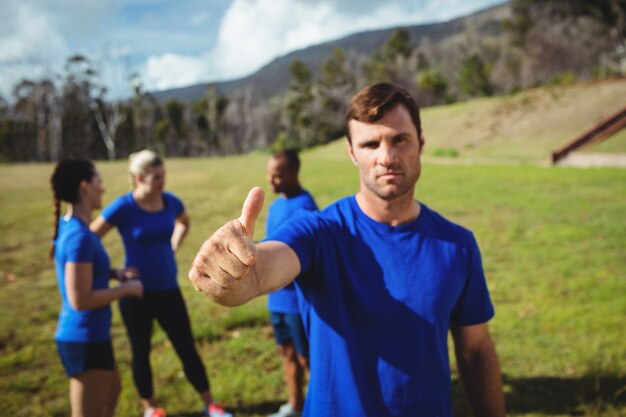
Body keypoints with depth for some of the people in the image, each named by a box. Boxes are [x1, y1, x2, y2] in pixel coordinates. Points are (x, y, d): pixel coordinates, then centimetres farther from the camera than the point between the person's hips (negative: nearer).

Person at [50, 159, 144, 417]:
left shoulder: (68, 226, 4)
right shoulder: (79, 236, -25)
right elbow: (80, 300, -26)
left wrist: (115, 273, 7)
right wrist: (126, 289, -15)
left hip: (90, 335, 10)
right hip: (85, 339, -10)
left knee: (112, 389, 31)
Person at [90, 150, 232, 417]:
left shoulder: (171, 202, -2)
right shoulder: (123, 207, -16)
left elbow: (184, 223, 21)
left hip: (168, 289, 3)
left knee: (187, 348, 8)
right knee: (141, 351, 13)